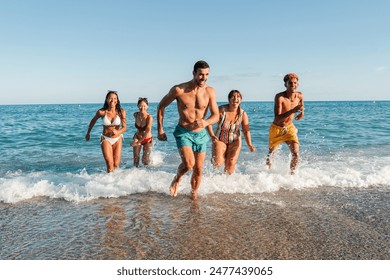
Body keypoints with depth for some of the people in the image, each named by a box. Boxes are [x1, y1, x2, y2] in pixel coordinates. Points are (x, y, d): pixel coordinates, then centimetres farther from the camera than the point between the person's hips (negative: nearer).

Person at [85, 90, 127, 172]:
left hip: (117, 139, 1)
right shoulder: (101, 112, -12)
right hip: (106, 139, -1)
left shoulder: (121, 112, -12)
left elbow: (124, 127, -12)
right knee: (110, 163, -12)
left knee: (116, 164, 6)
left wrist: (118, 132, -34)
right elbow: (93, 121, 7)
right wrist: (88, 133, 18)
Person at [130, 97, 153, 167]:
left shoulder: (149, 117, -26)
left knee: (145, 160, 0)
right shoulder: (135, 115, -11)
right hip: (137, 138, 3)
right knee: (136, 159, -5)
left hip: (147, 140, -3)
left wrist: (138, 142, -34)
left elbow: (147, 132, -31)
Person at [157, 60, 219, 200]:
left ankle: (194, 193, 36)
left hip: (201, 135, 3)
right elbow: (161, 106, -1)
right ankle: (177, 178, 10)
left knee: (198, 170, 10)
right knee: (188, 164, -24)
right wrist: (160, 130, -1)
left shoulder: (210, 91, -7)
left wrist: (206, 122, -28)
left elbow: (216, 116, -4)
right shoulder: (179, 90, -14)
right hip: (183, 133, -3)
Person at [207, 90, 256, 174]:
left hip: (235, 142, 2)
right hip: (220, 140, -1)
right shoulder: (221, 110, -19)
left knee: (230, 166, -5)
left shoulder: (243, 114, -11)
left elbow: (246, 131, -4)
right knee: (218, 163, -21)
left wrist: (250, 145, -14)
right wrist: (212, 136, -25)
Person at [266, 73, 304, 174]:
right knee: (272, 150, 20)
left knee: (296, 154, -13)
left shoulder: (299, 95, -10)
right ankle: (268, 159, 55)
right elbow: (277, 118, -35)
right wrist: (293, 110, -44)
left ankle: (292, 173, 11)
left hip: (289, 128, 3)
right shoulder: (279, 97, -26)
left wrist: (302, 111, -5)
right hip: (277, 128, -2)